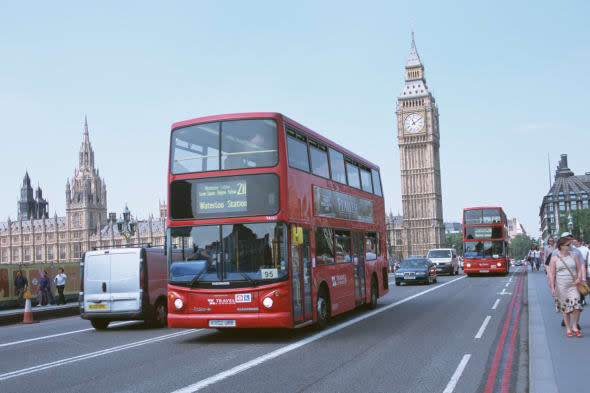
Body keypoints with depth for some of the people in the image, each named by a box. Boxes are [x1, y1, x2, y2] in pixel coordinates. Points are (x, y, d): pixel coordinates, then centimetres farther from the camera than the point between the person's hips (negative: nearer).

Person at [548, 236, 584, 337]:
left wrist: (579, 278, -9)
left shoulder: (573, 256, 6)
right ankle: (568, 329, 14)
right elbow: (551, 274, -1)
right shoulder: (554, 258, 0)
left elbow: (579, 269, 10)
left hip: (573, 285, 1)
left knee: (576, 305, -13)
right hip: (561, 286, -1)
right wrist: (552, 288, -8)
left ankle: (575, 327, 4)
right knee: (565, 308, 3)